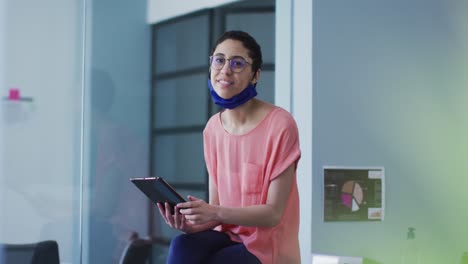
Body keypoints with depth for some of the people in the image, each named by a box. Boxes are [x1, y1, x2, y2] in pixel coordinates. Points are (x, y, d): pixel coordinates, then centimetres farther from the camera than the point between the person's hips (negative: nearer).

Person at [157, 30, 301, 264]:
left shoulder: (279, 125, -13)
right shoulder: (213, 128, 6)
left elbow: (273, 213, -14)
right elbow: (216, 206, 7)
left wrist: (216, 213, -28)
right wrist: (193, 223, -16)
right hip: (227, 236, 5)